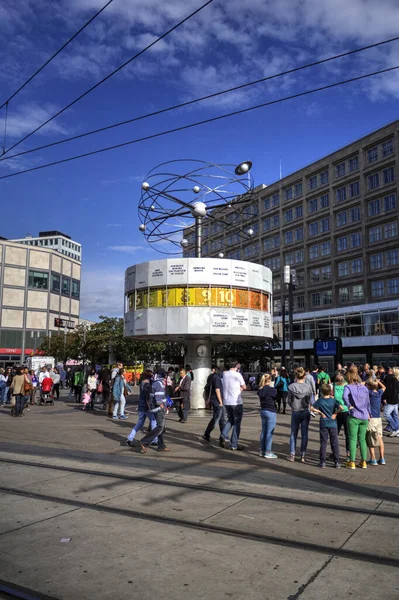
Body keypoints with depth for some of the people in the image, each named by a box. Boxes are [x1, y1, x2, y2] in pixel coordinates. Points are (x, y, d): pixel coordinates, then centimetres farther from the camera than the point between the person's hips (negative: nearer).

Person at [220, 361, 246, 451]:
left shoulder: (224, 374, 5)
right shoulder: (237, 375, -11)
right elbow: (244, 387, -1)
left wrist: (239, 388, 8)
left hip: (226, 402, 6)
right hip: (236, 402, -5)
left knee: (230, 420, 22)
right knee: (236, 423, 5)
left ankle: (223, 435, 0)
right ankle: (234, 445, 7)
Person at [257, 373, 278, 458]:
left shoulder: (260, 390, 3)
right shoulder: (272, 389, -15)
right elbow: (277, 396, -3)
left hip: (263, 411, 7)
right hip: (271, 412, -7)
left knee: (263, 431, 15)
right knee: (270, 432, -1)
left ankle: (262, 450, 23)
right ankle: (268, 452, 2)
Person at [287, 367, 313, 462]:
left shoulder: (291, 387, -11)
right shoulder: (308, 387, -9)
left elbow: (289, 400, -3)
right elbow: (310, 401, 1)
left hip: (295, 412, 0)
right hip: (305, 412, 1)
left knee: (293, 434, 12)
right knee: (304, 434, 9)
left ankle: (292, 455, 14)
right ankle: (303, 455, 12)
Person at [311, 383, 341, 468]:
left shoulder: (320, 401, -4)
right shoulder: (333, 400, -5)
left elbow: (312, 408, -8)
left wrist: (320, 412, -1)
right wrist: (335, 413, -5)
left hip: (323, 424, 0)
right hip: (333, 424, 0)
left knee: (323, 443, 6)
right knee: (335, 443, 8)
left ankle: (322, 462, 8)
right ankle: (337, 462, 11)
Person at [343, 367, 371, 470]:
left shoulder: (348, 387, -8)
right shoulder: (364, 388, 8)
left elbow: (344, 396, -29)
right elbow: (368, 402, 15)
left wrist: (349, 406, -16)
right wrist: (369, 414, 24)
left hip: (354, 416, -4)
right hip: (365, 417, 5)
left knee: (352, 439, 3)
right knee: (362, 439, 14)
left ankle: (352, 462, 7)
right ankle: (363, 462, 17)